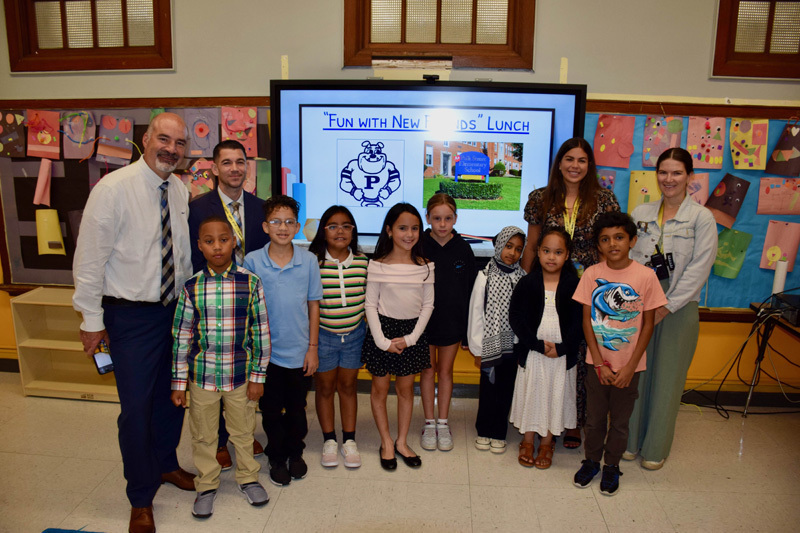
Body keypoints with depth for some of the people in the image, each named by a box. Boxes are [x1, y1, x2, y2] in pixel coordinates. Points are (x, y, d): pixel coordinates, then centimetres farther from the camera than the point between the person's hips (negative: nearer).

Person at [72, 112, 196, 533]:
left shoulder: (180, 191, 2)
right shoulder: (113, 189, -15)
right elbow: (90, 258, -12)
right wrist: (92, 319, -10)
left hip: (176, 309, 6)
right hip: (131, 314, -5)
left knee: (172, 397, 19)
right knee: (136, 408, 3)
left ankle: (166, 464, 45)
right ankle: (141, 499, 25)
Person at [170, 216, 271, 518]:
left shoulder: (250, 283, -9)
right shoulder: (191, 287, -7)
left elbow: (261, 331, -5)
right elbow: (182, 337, -2)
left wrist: (258, 376, -4)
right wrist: (179, 383, 0)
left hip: (240, 374, 0)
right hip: (201, 375, 1)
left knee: (243, 431, 18)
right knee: (203, 435, 17)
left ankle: (247, 477, 42)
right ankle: (207, 485, 40)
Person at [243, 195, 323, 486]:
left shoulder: (309, 260, -5)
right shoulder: (252, 261, -7)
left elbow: (313, 305, 0)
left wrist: (313, 347, 0)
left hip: (299, 352, 1)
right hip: (265, 351, 0)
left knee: (296, 408, 17)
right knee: (271, 410, 14)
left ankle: (295, 452, 39)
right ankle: (277, 457, 35)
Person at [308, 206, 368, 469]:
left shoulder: (363, 261, -3)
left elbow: (368, 298, 7)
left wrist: (370, 331, 9)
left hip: (354, 334, 2)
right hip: (323, 335, -2)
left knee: (348, 386, 14)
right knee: (325, 387, 12)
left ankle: (349, 441, 28)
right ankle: (329, 440, 30)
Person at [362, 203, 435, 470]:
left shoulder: (425, 266, -1)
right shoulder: (378, 265, -8)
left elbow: (428, 305, 0)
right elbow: (370, 305, -7)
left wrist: (411, 337, -8)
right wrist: (382, 340, -14)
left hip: (412, 332, 2)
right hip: (383, 330, -2)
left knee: (406, 388, 13)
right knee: (380, 388, 9)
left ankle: (402, 442, 29)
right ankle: (386, 443, 27)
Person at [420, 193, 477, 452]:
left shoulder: (463, 250, -4)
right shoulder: (419, 247, -9)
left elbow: (469, 292, 1)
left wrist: (468, 329, 0)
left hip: (452, 321, 1)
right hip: (423, 320, -1)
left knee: (445, 371, 13)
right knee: (427, 371, 10)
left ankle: (443, 423, 26)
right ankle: (429, 423, 24)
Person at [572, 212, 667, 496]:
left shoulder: (645, 276, -11)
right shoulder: (592, 274, -8)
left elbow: (648, 324, -5)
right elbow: (587, 321, -4)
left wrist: (630, 367, -9)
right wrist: (600, 364, -8)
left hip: (628, 366, -1)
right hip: (598, 363, 1)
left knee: (620, 421, 14)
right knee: (594, 417, 15)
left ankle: (611, 466, 35)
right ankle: (591, 460, 37)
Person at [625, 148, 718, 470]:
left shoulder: (702, 217, -3)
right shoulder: (640, 214, 8)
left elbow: (699, 268, -8)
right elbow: (627, 258, 6)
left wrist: (667, 306, -12)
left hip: (679, 306, -2)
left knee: (667, 375, 5)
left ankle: (655, 448, 21)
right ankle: (630, 440, 24)